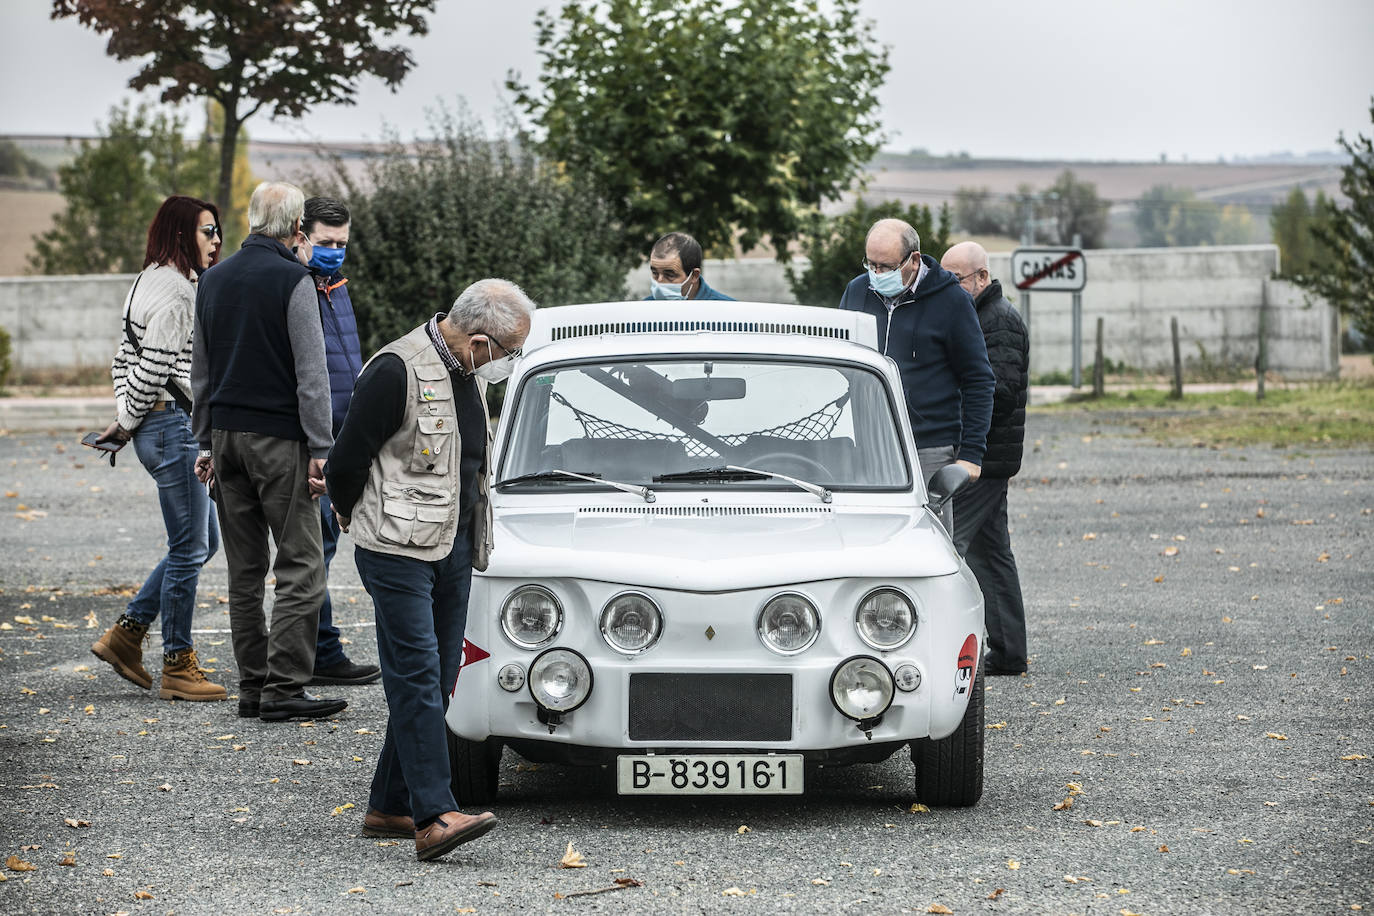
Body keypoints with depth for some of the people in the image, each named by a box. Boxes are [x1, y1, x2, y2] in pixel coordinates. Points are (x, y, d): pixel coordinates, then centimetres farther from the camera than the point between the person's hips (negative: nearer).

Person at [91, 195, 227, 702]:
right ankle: (177, 667, 4)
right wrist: (127, 423, -8)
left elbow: (126, 357, 19)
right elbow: (153, 366, -20)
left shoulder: (153, 282, 16)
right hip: (175, 427, -11)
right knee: (189, 548, -3)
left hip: (182, 429, 11)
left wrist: (126, 417, 12)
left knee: (202, 542, 16)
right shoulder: (174, 289, -16)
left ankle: (127, 632, 19)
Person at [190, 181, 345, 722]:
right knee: (301, 565, -4)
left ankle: (252, 687, 11)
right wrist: (320, 448, -11)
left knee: (244, 570, 10)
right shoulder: (292, 280, -10)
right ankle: (283, 689, -9)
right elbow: (311, 372, -13)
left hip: (226, 434, 7)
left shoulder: (214, 280, 11)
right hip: (278, 435, -7)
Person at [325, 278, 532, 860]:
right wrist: (351, 514, 7)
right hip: (398, 547, -8)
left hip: (454, 548, 8)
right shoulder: (398, 371, -16)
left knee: (435, 681, 9)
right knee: (417, 676, -14)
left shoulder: (470, 373, 12)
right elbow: (349, 457, -10)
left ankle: (390, 807, 17)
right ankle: (434, 816, -21)